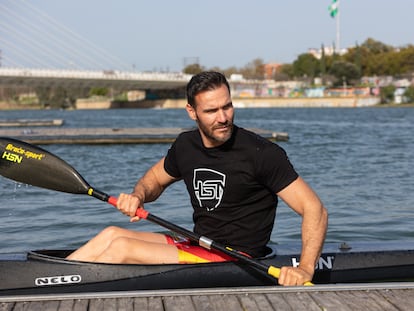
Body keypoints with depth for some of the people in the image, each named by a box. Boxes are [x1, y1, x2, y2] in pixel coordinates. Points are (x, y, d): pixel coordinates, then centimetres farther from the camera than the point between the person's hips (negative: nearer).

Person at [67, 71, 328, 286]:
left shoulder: (262, 153, -15)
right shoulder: (186, 145, 4)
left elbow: (315, 209, -17)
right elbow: (157, 177, 24)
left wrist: (305, 268, -33)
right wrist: (138, 196, -1)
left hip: (234, 261, -7)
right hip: (197, 246, 7)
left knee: (121, 247, -16)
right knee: (112, 234, -5)